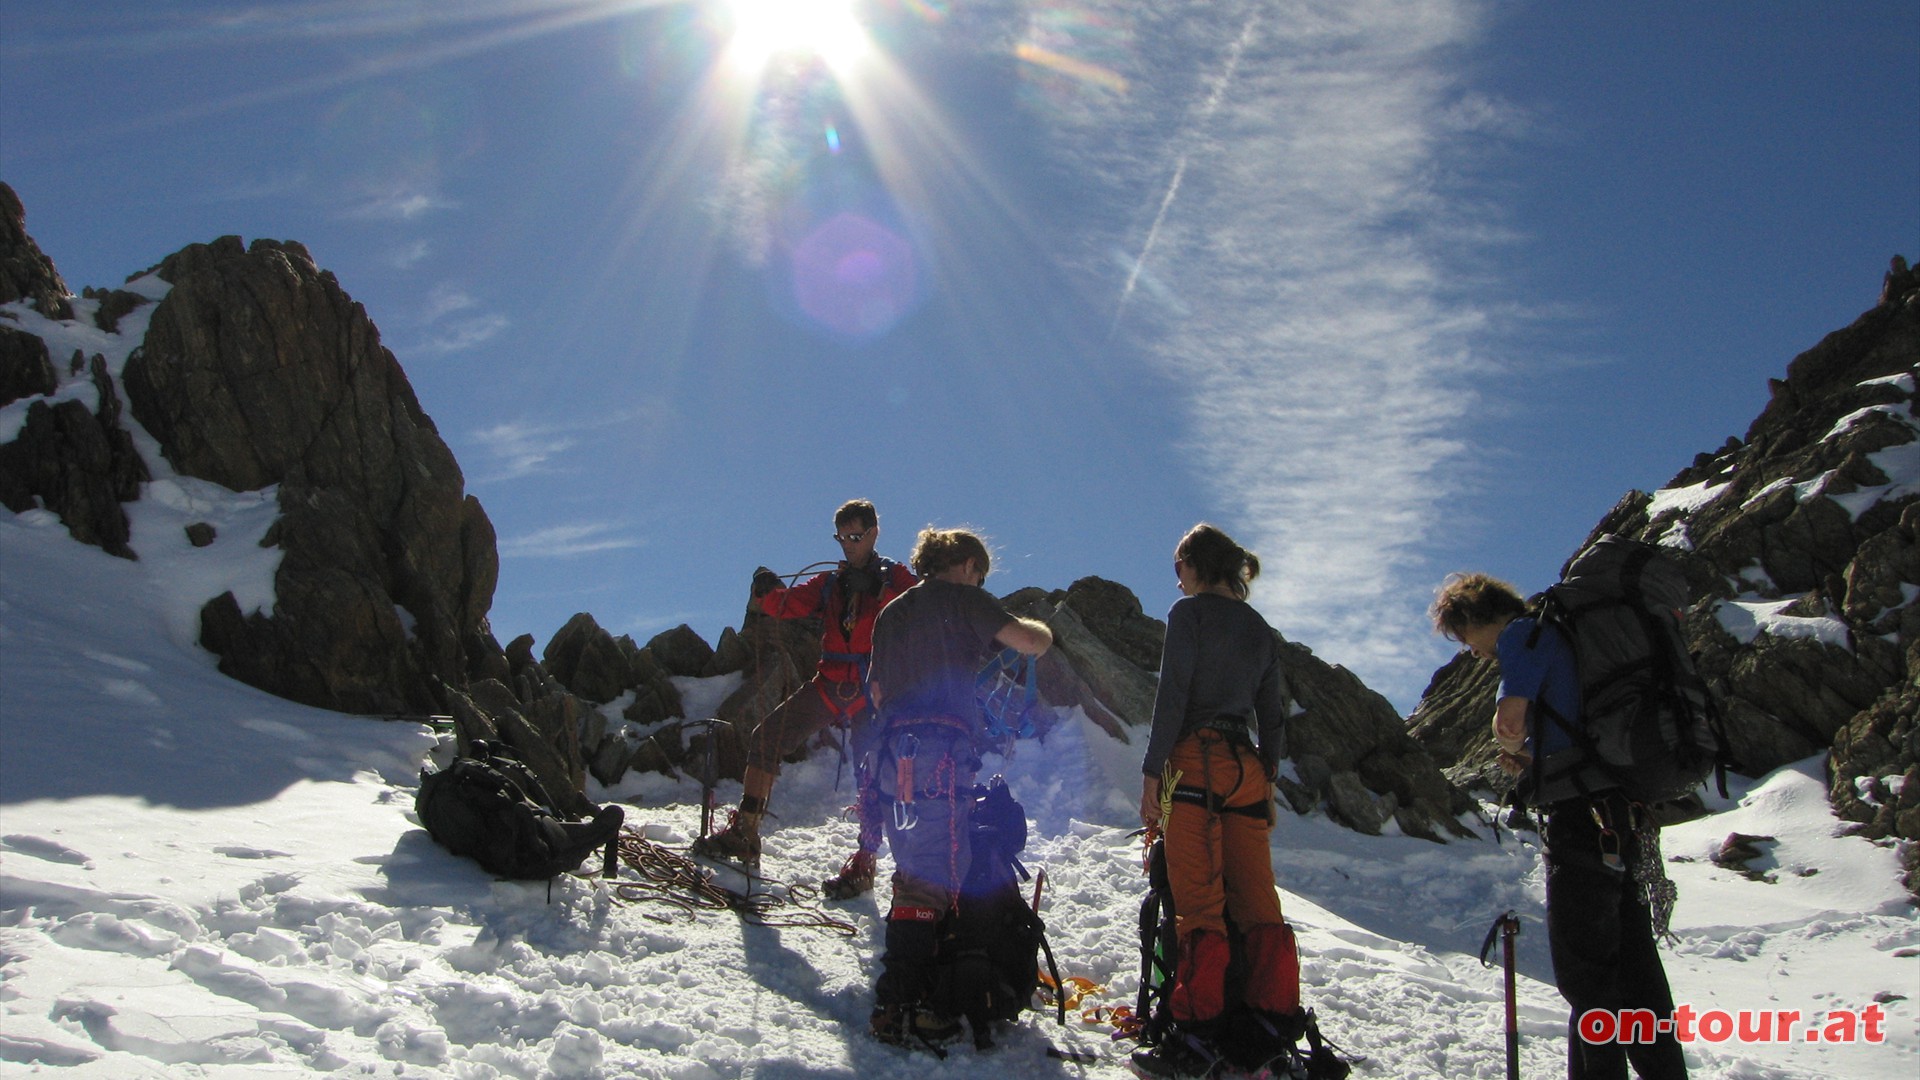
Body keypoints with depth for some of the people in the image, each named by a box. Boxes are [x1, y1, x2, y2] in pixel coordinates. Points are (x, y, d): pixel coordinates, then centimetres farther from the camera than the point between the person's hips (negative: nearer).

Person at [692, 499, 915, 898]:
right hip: (829, 684, 5)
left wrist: (874, 590, -25)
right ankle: (743, 835, 3)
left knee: (871, 778, -4)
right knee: (766, 737, -3)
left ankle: (863, 865, 9)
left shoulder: (895, 578, 4)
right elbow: (788, 605, 4)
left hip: (873, 690, -5)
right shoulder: (829, 583, 17)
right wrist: (768, 592, -17)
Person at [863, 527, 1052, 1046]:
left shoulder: (891, 611, 22)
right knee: (933, 877, -8)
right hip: (941, 748, -8)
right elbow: (1035, 643, -8)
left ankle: (906, 990, 18)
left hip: (893, 750, 8)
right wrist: (1033, 625, 14)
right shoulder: (962, 599, 2)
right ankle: (897, 1007, -15)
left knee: (913, 871, 16)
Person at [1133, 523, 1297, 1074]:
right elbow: (1274, 717, 17)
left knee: (1198, 904, -9)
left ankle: (1197, 1033, -12)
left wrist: (1152, 771, -9)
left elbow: (1172, 695, -9)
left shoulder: (1190, 611, 0)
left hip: (1195, 762, -6)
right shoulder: (1262, 631, 19)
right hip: (1248, 769, 6)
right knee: (1258, 902, 4)